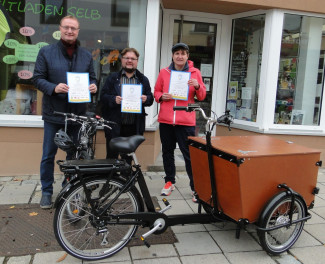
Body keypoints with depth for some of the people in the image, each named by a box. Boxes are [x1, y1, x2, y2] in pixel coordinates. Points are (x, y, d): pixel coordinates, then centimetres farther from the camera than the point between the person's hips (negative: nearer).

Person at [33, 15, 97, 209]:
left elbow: (92, 77, 14)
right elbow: (38, 78, -3)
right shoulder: (46, 52, 0)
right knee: (49, 155, 6)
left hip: (77, 114, 3)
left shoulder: (86, 55, 9)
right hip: (54, 113, -2)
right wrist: (54, 88, -21)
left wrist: (93, 86, -9)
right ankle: (47, 191, 23)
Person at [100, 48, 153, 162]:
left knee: (128, 158, 11)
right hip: (114, 126, -1)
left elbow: (151, 98, 10)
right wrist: (114, 100, -19)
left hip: (134, 127, 2)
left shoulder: (143, 80, 13)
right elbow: (103, 96, 1)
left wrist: (146, 99, -13)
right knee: (111, 157, 3)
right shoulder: (112, 78, 8)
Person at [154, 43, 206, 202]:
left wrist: (197, 86, -14)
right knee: (167, 152, 12)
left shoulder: (195, 72, 5)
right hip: (166, 120, 3)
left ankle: (196, 187, 8)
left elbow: (202, 97, 7)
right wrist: (162, 97, -7)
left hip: (186, 121, -2)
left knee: (189, 154, -3)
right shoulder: (164, 72, 8)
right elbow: (156, 92, 15)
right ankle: (169, 181, 28)